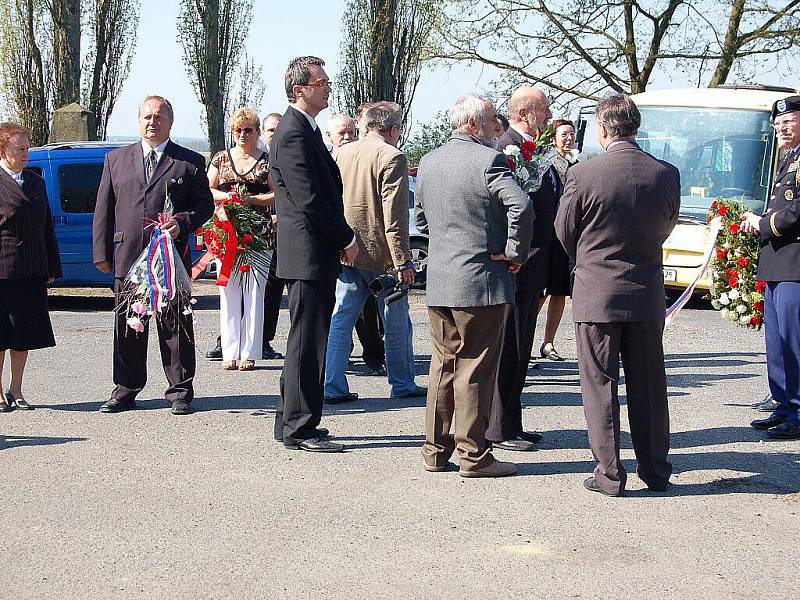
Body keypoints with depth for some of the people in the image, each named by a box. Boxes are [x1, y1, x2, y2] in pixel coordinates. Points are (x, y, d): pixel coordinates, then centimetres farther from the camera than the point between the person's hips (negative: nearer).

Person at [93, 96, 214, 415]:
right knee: (127, 328, 8)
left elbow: (205, 203, 6)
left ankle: (180, 392, 10)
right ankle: (125, 391, 17)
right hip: (127, 258, 2)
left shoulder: (190, 162, 7)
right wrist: (102, 252, 5)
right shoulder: (116, 159, 13)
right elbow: (103, 209, 11)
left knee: (175, 326, 2)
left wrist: (183, 222, -13)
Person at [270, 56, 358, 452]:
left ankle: (291, 421, 24)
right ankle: (299, 428, 1)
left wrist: (341, 237, 11)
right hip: (309, 253, -10)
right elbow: (309, 199, -20)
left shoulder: (307, 130, 17)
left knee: (306, 340, 16)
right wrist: (346, 239, -11)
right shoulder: (293, 133, -15)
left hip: (317, 254, 10)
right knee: (307, 341, -5)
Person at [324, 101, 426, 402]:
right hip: (380, 254, -5)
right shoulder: (392, 157, -13)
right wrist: (403, 261, -15)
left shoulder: (340, 153, 8)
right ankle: (403, 384, 19)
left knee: (340, 320, 7)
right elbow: (395, 216, -17)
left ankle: (333, 386, 4)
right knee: (396, 324, 9)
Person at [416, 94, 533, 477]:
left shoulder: (428, 161, 10)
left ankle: (435, 450, 19)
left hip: (438, 282, 7)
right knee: (475, 369, 0)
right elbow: (521, 207, -24)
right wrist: (515, 252, -13)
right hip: (482, 280, -7)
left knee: (442, 365, 15)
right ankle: (473, 454, 5)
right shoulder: (488, 160, -13)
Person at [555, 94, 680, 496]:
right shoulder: (667, 175, -4)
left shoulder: (583, 174, -14)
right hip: (647, 294, 3)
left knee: (600, 385, 6)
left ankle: (609, 475, 8)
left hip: (597, 293, -3)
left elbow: (564, 233, -2)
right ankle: (656, 471, 22)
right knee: (648, 386, 13)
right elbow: (666, 227, 10)